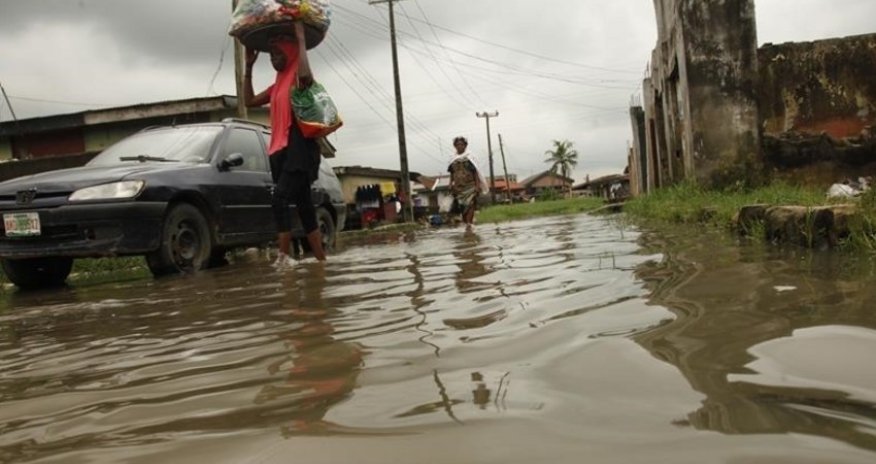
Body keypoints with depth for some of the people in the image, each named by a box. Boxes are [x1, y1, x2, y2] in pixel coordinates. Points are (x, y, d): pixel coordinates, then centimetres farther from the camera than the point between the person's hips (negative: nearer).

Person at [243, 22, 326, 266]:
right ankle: (321, 259, 11)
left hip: (299, 148, -9)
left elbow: (306, 76, -29)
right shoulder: (278, 85, 22)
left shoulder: (298, 79, -3)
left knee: (279, 200, -21)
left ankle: (284, 257, -21)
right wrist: (249, 66, 22)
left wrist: (301, 39, -19)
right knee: (304, 207, 7)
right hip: (282, 150, 9)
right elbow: (249, 100, 25)